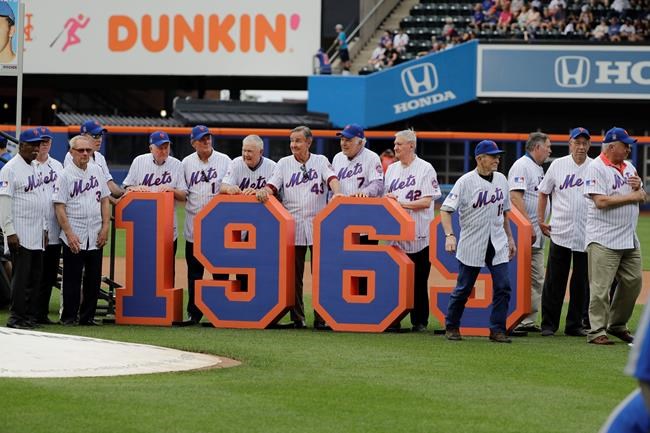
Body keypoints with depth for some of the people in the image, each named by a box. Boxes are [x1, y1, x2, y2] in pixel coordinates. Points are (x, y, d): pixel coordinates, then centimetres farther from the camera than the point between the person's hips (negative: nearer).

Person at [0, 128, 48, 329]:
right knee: (21, 275, -8)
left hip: (38, 235, 8)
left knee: (35, 277, 9)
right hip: (20, 235, -8)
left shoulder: (35, 167, 16)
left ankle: (30, 316, 15)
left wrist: (44, 228, 18)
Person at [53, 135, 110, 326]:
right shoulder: (66, 174, -5)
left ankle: (88, 316, 14)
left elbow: (105, 200, 13)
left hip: (95, 236, 5)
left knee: (94, 278, 6)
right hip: (74, 237, -4)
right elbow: (59, 206, -9)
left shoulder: (97, 170, 9)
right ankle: (69, 316, 7)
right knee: (72, 278, 0)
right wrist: (69, 234, -15)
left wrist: (105, 228, 3)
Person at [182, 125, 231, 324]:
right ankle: (194, 313, 10)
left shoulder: (224, 161, 4)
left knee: (220, 270, -1)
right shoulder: (186, 163, 10)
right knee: (194, 270, 5)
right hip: (194, 225, 2)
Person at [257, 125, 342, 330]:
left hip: (318, 226, -2)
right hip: (292, 226, 2)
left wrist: (337, 193, -31)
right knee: (293, 275, 4)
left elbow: (331, 178, -10)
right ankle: (297, 319, 10)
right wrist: (264, 192, -22)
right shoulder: (284, 163, 10)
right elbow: (272, 186, 1)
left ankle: (321, 319, 1)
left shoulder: (320, 161, 6)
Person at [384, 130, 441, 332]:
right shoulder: (392, 169, 15)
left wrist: (403, 203, -17)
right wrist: (388, 197, -4)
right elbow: (385, 196, 19)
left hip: (419, 234, -5)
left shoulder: (425, 169, -4)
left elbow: (427, 201, -11)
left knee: (419, 280, -1)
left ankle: (420, 321, 6)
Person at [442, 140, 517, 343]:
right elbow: (446, 210, -13)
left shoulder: (501, 180, 8)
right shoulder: (465, 182, -10)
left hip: (497, 244, 4)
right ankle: (451, 326, 22)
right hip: (472, 245, -4)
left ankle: (497, 330, 1)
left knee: (503, 286, -6)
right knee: (463, 288, 5)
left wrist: (510, 238, 17)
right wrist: (449, 235, -26)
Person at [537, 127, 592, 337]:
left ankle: (575, 324, 13)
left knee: (581, 282, 5)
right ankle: (548, 324, 7)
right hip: (559, 233, 0)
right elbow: (544, 192, 12)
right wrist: (541, 220, 6)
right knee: (554, 281, 0)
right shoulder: (558, 165, 4)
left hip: (586, 233, 1)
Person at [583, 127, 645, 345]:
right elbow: (601, 201, -19)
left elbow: (642, 197, 21)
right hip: (604, 241, -8)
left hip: (629, 239, 8)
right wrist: (631, 196, -12)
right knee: (601, 287, -6)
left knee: (633, 282, 9)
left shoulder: (629, 167, 16)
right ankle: (597, 331, -1)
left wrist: (639, 186, -2)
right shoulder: (596, 168, -9)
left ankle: (617, 325, 23)